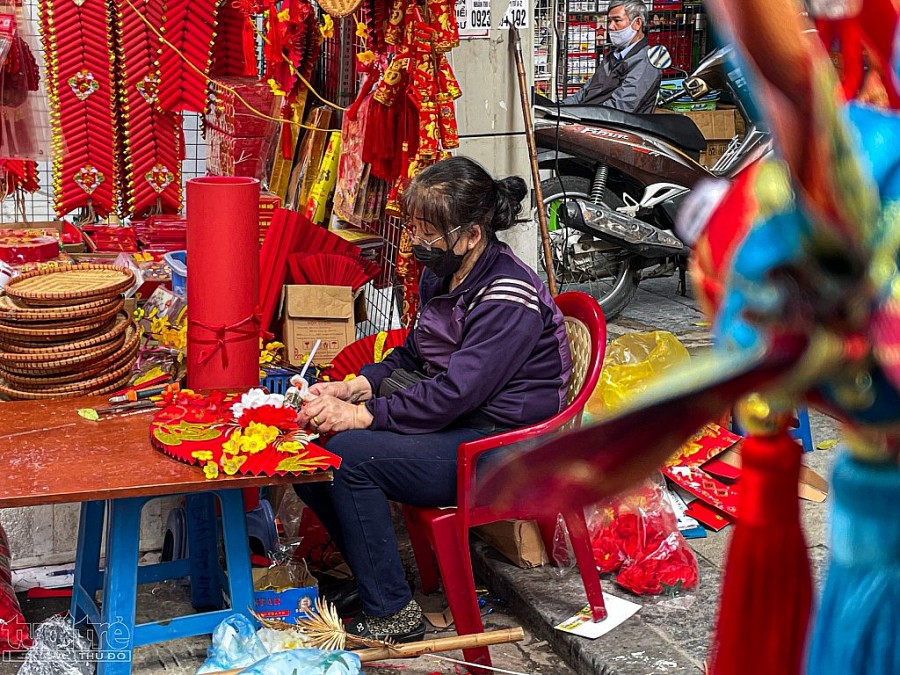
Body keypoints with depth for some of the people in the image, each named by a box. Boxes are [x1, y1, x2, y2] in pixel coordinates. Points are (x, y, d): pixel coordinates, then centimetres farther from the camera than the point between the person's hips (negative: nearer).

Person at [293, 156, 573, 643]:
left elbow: (454, 393, -27)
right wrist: (352, 388, -2)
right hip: (450, 422, 9)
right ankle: (361, 572, 14)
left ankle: (392, 614, -10)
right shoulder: (441, 275, 7)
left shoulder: (509, 300, -21)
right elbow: (412, 356, 16)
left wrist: (361, 415, -26)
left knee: (349, 453, -24)